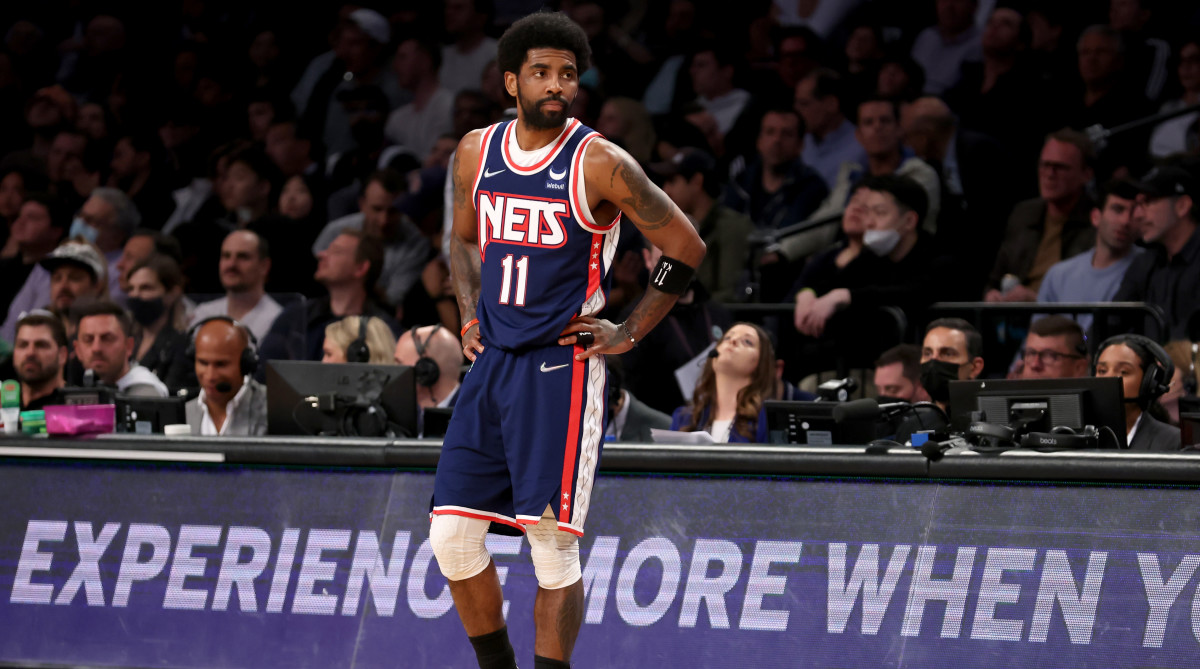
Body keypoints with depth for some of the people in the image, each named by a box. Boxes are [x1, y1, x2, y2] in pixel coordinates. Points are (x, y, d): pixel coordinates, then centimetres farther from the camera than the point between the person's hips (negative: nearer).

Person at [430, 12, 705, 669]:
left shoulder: (599, 164, -10)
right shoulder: (476, 152, 6)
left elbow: (685, 247, -3)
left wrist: (628, 333, -3)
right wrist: (470, 315, 12)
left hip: (560, 367, -6)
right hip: (491, 363, 6)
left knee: (552, 544, -7)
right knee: (451, 534, 3)